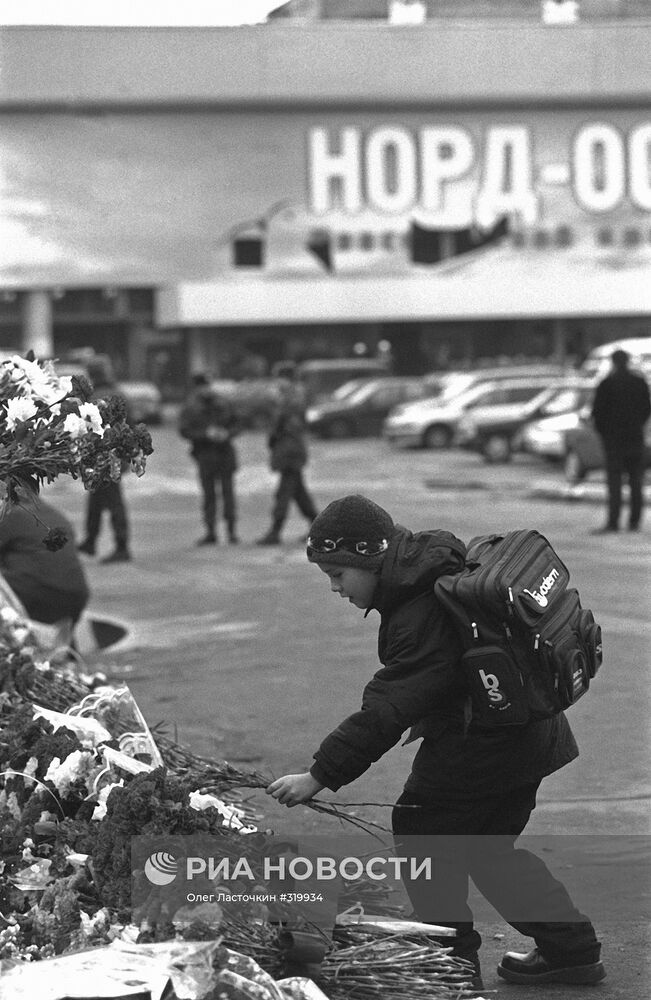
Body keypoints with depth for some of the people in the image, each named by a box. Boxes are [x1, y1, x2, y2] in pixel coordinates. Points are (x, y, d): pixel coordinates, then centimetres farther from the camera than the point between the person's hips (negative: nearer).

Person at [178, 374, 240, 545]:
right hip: (205, 453, -2)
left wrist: (227, 433, -6)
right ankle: (211, 532, 7)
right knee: (208, 494, 0)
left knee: (228, 491, -2)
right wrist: (206, 434, -20)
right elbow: (184, 431, -9)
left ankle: (232, 531, 3)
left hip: (225, 452, 2)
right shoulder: (190, 409, 0)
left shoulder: (221, 404, 9)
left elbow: (234, 423, 16)